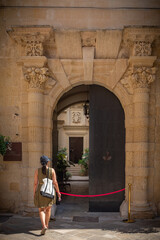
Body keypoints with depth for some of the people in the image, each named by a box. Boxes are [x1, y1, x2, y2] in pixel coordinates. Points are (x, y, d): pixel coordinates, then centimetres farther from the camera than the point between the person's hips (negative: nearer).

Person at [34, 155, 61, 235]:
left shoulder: (37, 171, -6)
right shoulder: (52, 170, -7)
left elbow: (35, 183, -5)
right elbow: (55, 182, -8)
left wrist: (34, 194, 4)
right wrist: (58, 192, 2)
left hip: (40, 191, -1)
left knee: (41, 210, 9)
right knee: (48, 208, 23)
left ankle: (44, 226, -12)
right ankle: (46, 225, 34)